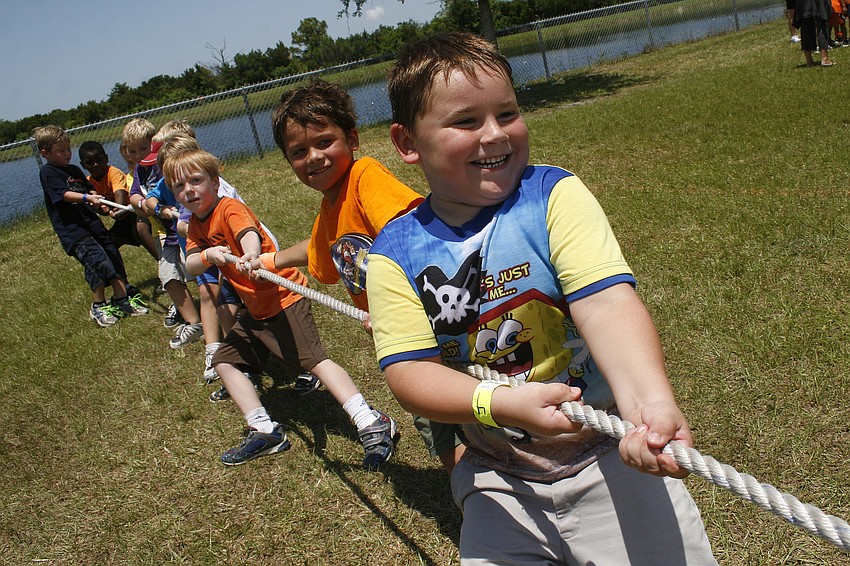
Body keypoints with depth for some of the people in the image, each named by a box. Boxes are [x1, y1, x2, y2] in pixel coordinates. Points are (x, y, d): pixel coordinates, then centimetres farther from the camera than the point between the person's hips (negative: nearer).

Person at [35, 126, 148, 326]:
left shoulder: (75, 170, 19)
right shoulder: (48, 172, -4)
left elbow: (90, 189, 23)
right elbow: (64, 194, -17)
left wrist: (100, 202, 1)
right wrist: (87, 198, -32)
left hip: (91, 221, 8)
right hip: (71, 229, -8)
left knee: (114, 256, 4)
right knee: (98, 260, -18)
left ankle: (122, 300, 14)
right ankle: (98, 307, -3)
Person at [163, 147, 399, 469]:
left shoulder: (230, 208, -11)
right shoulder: (196, 225, 13)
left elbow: (250, 234, -34)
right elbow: (189, 266, -2)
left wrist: (249, 255, -57)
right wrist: (208, 255, -25)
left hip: (282, 299, -10)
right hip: (256, 310, 10)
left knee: (315, 360, -19)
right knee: (224, 361, 10)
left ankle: (373, 424, -22)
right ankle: (264, 431, 11)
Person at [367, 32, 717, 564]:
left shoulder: (554, 194, -10)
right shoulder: (395, 254, -6)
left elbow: (605, 302, -23)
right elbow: (408, 370, -11)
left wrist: (649, 399, -41)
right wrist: (500, 403, -29)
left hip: (606, 456, -1)